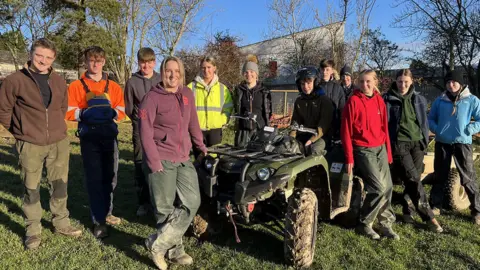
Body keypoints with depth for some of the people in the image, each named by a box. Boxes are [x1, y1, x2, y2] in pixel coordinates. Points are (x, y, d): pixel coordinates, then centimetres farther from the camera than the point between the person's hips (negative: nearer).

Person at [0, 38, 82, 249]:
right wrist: (20, 131, 1)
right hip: (29, 145, -3)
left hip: (59, 142, 4)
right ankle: (33, 229, 24)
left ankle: (61, 223, 29)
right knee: (31, 188, 8)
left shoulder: (59, 81, 6)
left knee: (60, 184, 13)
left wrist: (56, 128, 13)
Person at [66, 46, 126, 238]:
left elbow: (122, 111, 6)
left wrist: (112, 113, -14)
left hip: (109, 135, 2)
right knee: (94, 178, -2)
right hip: (89, 137, -2)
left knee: (110, 176, 8)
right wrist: (84, 113, -19)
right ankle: (98, 220, 5)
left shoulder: (113, 86, 11)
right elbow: (69, 112, -1)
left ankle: (106, 212, 27)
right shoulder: (76, 86, 4)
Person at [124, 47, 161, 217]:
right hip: (140, 129, 0)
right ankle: (144, 201, 15)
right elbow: (128, 108, 8)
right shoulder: (132, 82, 5)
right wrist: (139, 119, 1)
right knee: (140, 165, 3)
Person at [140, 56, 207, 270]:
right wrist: (153, 161, -18)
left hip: (183, 159, 6)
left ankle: (158, 242, 12)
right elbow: (145, 131, -12)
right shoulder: (152, 97, -8)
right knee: (166, 209, 3)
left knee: (191, 203, 1)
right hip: (161, 160, -6)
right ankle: (174, 250, 22)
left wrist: (200, 145, 19)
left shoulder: (187, 94, 9)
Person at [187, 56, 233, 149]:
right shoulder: (192, 87, 3)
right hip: (197, 129, -1)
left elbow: (228, 108, 13)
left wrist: (222, 121, 1)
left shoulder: (222, 88, 9)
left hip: (215, 129, 2)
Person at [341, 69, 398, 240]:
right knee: (379, 187, -11)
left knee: (388, 187, 7)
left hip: (380, 148, 6)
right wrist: (349, 158, -11)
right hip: (363, 150, -6)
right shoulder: (353, 101, -9)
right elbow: (346, 131, -9)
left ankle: (386, 224, 20)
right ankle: (364, 223, 6)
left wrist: (388, 151, 13)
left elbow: (384, 127, 15)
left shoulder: (379, 101, 9)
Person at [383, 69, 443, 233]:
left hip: (417, 143, 4)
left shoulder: (419, 99, 10)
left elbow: (424, 122, 16)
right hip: (399, 144, -4)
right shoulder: (388, 99, -2)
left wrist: (425, 141, 11)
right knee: (414, 180, -10)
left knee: (413, 180, 7)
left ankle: (407, 211, 25)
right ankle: (428, 217, -4)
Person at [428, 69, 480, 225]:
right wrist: (436, 129, -4)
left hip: (462, 143, -2)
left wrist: (467, 130, -12)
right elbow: (430, 119, 13)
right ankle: (436, 206, 24)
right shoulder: (440, 100, 7)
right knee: (440, 176, 12)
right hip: (442, 143, 3)